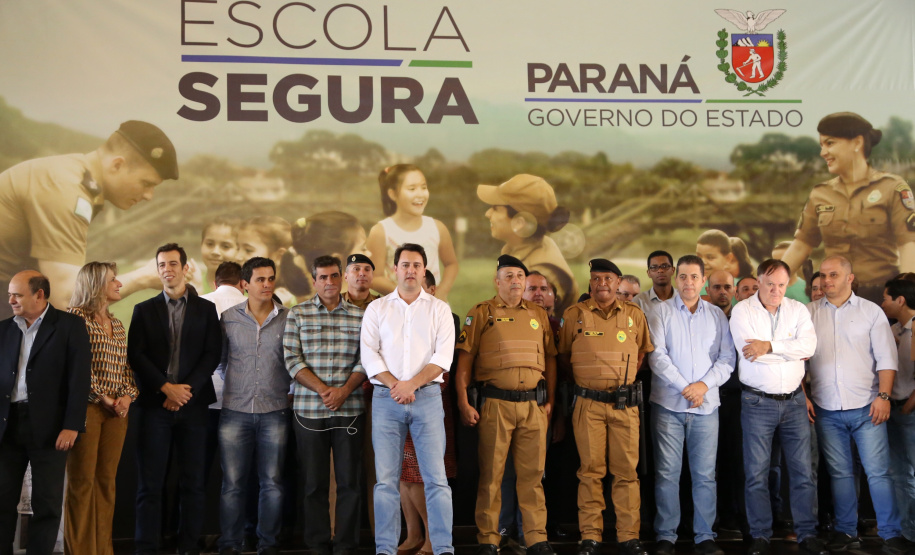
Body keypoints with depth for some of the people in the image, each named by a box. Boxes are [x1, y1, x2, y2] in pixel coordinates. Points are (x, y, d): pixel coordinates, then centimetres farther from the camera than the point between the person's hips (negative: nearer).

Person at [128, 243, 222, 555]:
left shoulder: (205, 309, 11)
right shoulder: (144, 310, 11)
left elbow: (213, 353, 3)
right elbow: (135, 355, 2)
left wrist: (187, 388, -9)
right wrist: (166, 387, -9)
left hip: (193, 403, 0)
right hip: (155, 402, 0)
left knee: (193, 480, 2)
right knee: (150, 482, -2)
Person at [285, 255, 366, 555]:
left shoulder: (359, 316, 7)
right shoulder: (298, 314, 4)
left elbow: (364, 360, 2)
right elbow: (292, 360, -3)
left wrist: (343, 391, -12)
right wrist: (323, 390, -12)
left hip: (350, 409, 1)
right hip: (309, 409, 0)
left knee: (350, 480, 3)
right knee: (314, 482, 6)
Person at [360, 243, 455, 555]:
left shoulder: (439, 309, 9)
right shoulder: (377, 309, 11)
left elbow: (444, 355, -1)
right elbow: (368, 353, 2)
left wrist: (412, 383, -13)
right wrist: (395, 385, -10)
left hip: (427, 396, -1)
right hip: (386, 398, 1)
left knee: (436, 477, -5)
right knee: (386, 480, 1)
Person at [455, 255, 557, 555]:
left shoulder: (539, 315, 15)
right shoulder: (481, 313, 3)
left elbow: (550, 359, 16)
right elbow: (465, 358, -1)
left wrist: (550, 401, 10)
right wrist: (463, 402, -7)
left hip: (533, 404, 3)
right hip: (496, 404, -3)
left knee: (532, 474, 7)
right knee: (491, 474, 2)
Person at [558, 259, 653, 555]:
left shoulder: (634, 314, 8)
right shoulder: (574, 314, 4)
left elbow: (643, 352, 17)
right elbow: (562, 356, 10)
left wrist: (627, 375, 5)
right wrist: (583, 376, 1)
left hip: (625, 403, 1)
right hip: (588, 403, -1)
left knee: (626, 470, 2)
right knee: (591, 469, 1)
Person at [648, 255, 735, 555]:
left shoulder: (717, 315, 9)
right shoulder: (661, 312, 2)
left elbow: (727, 358, 5)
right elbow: (657, 355, -7)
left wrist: (705, 384, -10)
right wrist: (685, 387, -12)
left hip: (706, 405, 2)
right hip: (669, 404, -2)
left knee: (705, 474, 5)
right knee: (667, 473, 2)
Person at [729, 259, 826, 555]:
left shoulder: (798, 310, 5)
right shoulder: (742, 311, -4)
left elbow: (809, 345, -12)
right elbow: (749, 351, -18)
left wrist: (769, 347, -20)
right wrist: (791, 350, -9)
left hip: (794, 400, 3)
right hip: (757, 402, -2)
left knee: (803, 471, 5)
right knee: (756, 473, 3)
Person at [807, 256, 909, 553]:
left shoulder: (871, 311, 3)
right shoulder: (809, 313, 5)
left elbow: (886, 358, 0)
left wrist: (884, 396, -9)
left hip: (866, 408, -1)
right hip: (826, 411, 2)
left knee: (878, 472, -1)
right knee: (839, 473, 9)